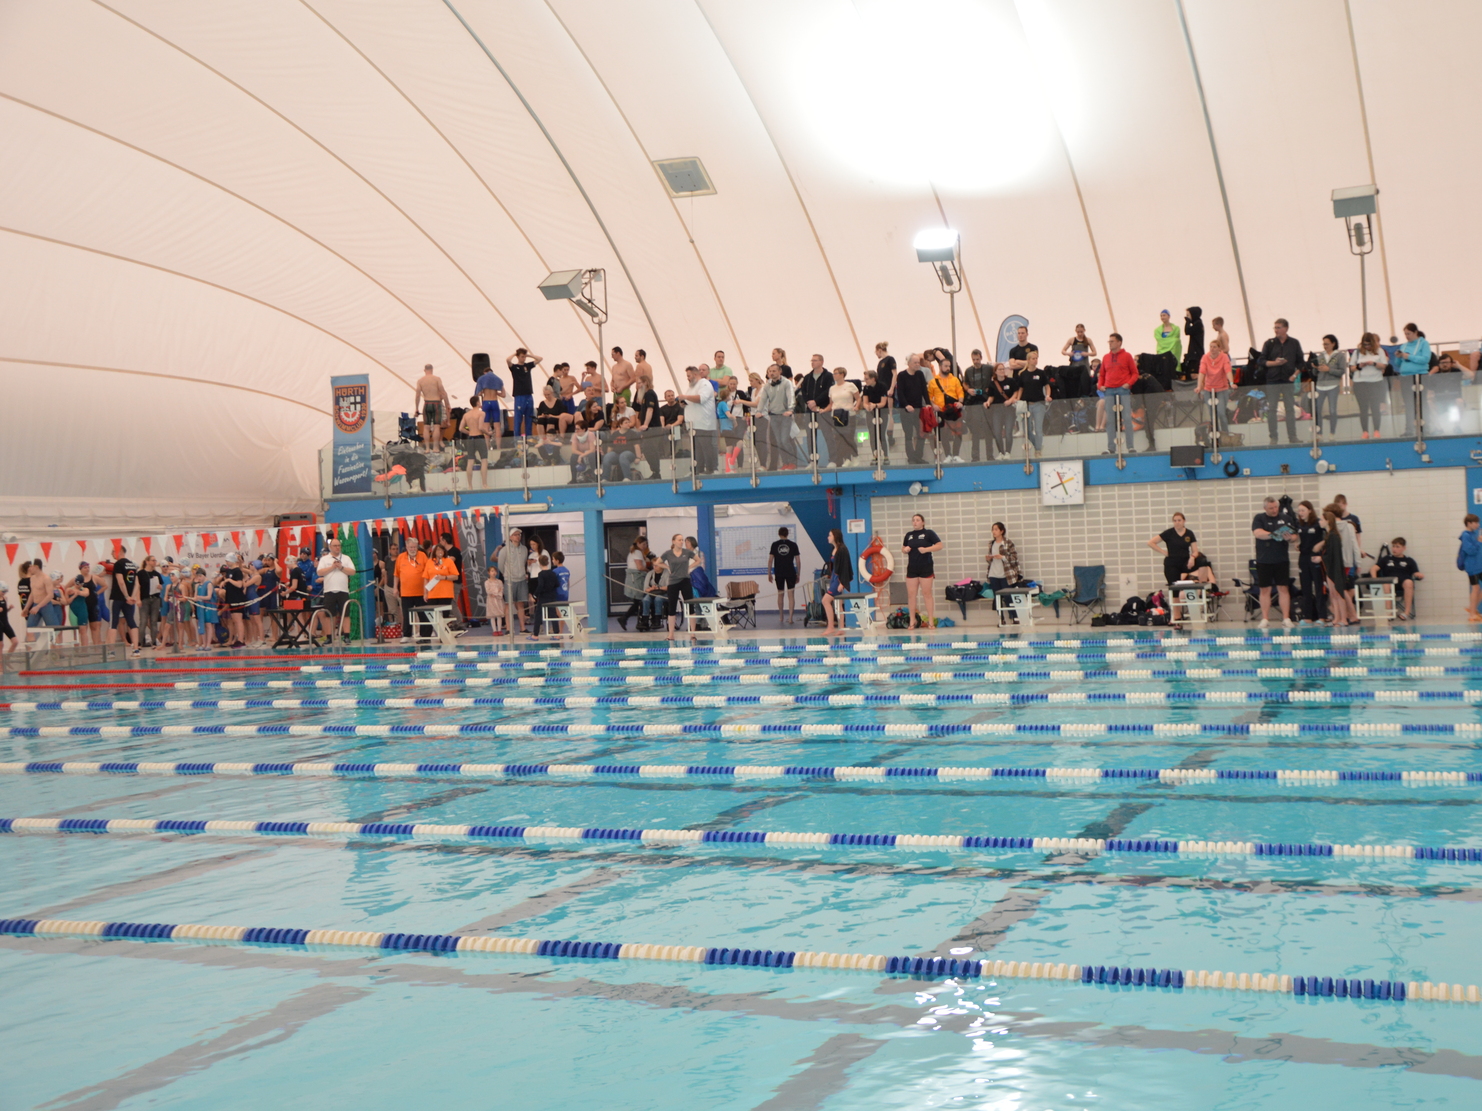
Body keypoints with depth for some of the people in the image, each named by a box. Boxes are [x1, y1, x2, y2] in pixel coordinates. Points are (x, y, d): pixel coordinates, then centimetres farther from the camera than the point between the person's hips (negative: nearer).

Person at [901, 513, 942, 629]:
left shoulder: (928, 533, 0)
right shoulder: (909, 535, 13)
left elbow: (940, 545, -6)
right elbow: (903, 549, 22)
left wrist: (926, 549, -18)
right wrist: (905, 550, -2)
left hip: (926, 568, -4)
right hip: (912, 568, 4)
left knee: (927, 593, -2)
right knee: (911, 594, 2)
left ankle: (931, 621, 1)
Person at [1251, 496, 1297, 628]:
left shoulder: (1286, 518, 8)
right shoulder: (1259, 518, 2)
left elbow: (1295, 537, 8)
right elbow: (1257, 533, -15)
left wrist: (1289, 538, -15)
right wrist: (1273, 535, -29)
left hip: (1281, 560, 1)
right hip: (1264, 561, -1)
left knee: (1283, 588, -1)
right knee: (1265, 590, 2)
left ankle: (1286, 618, 1)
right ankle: (1265, 619, 7)